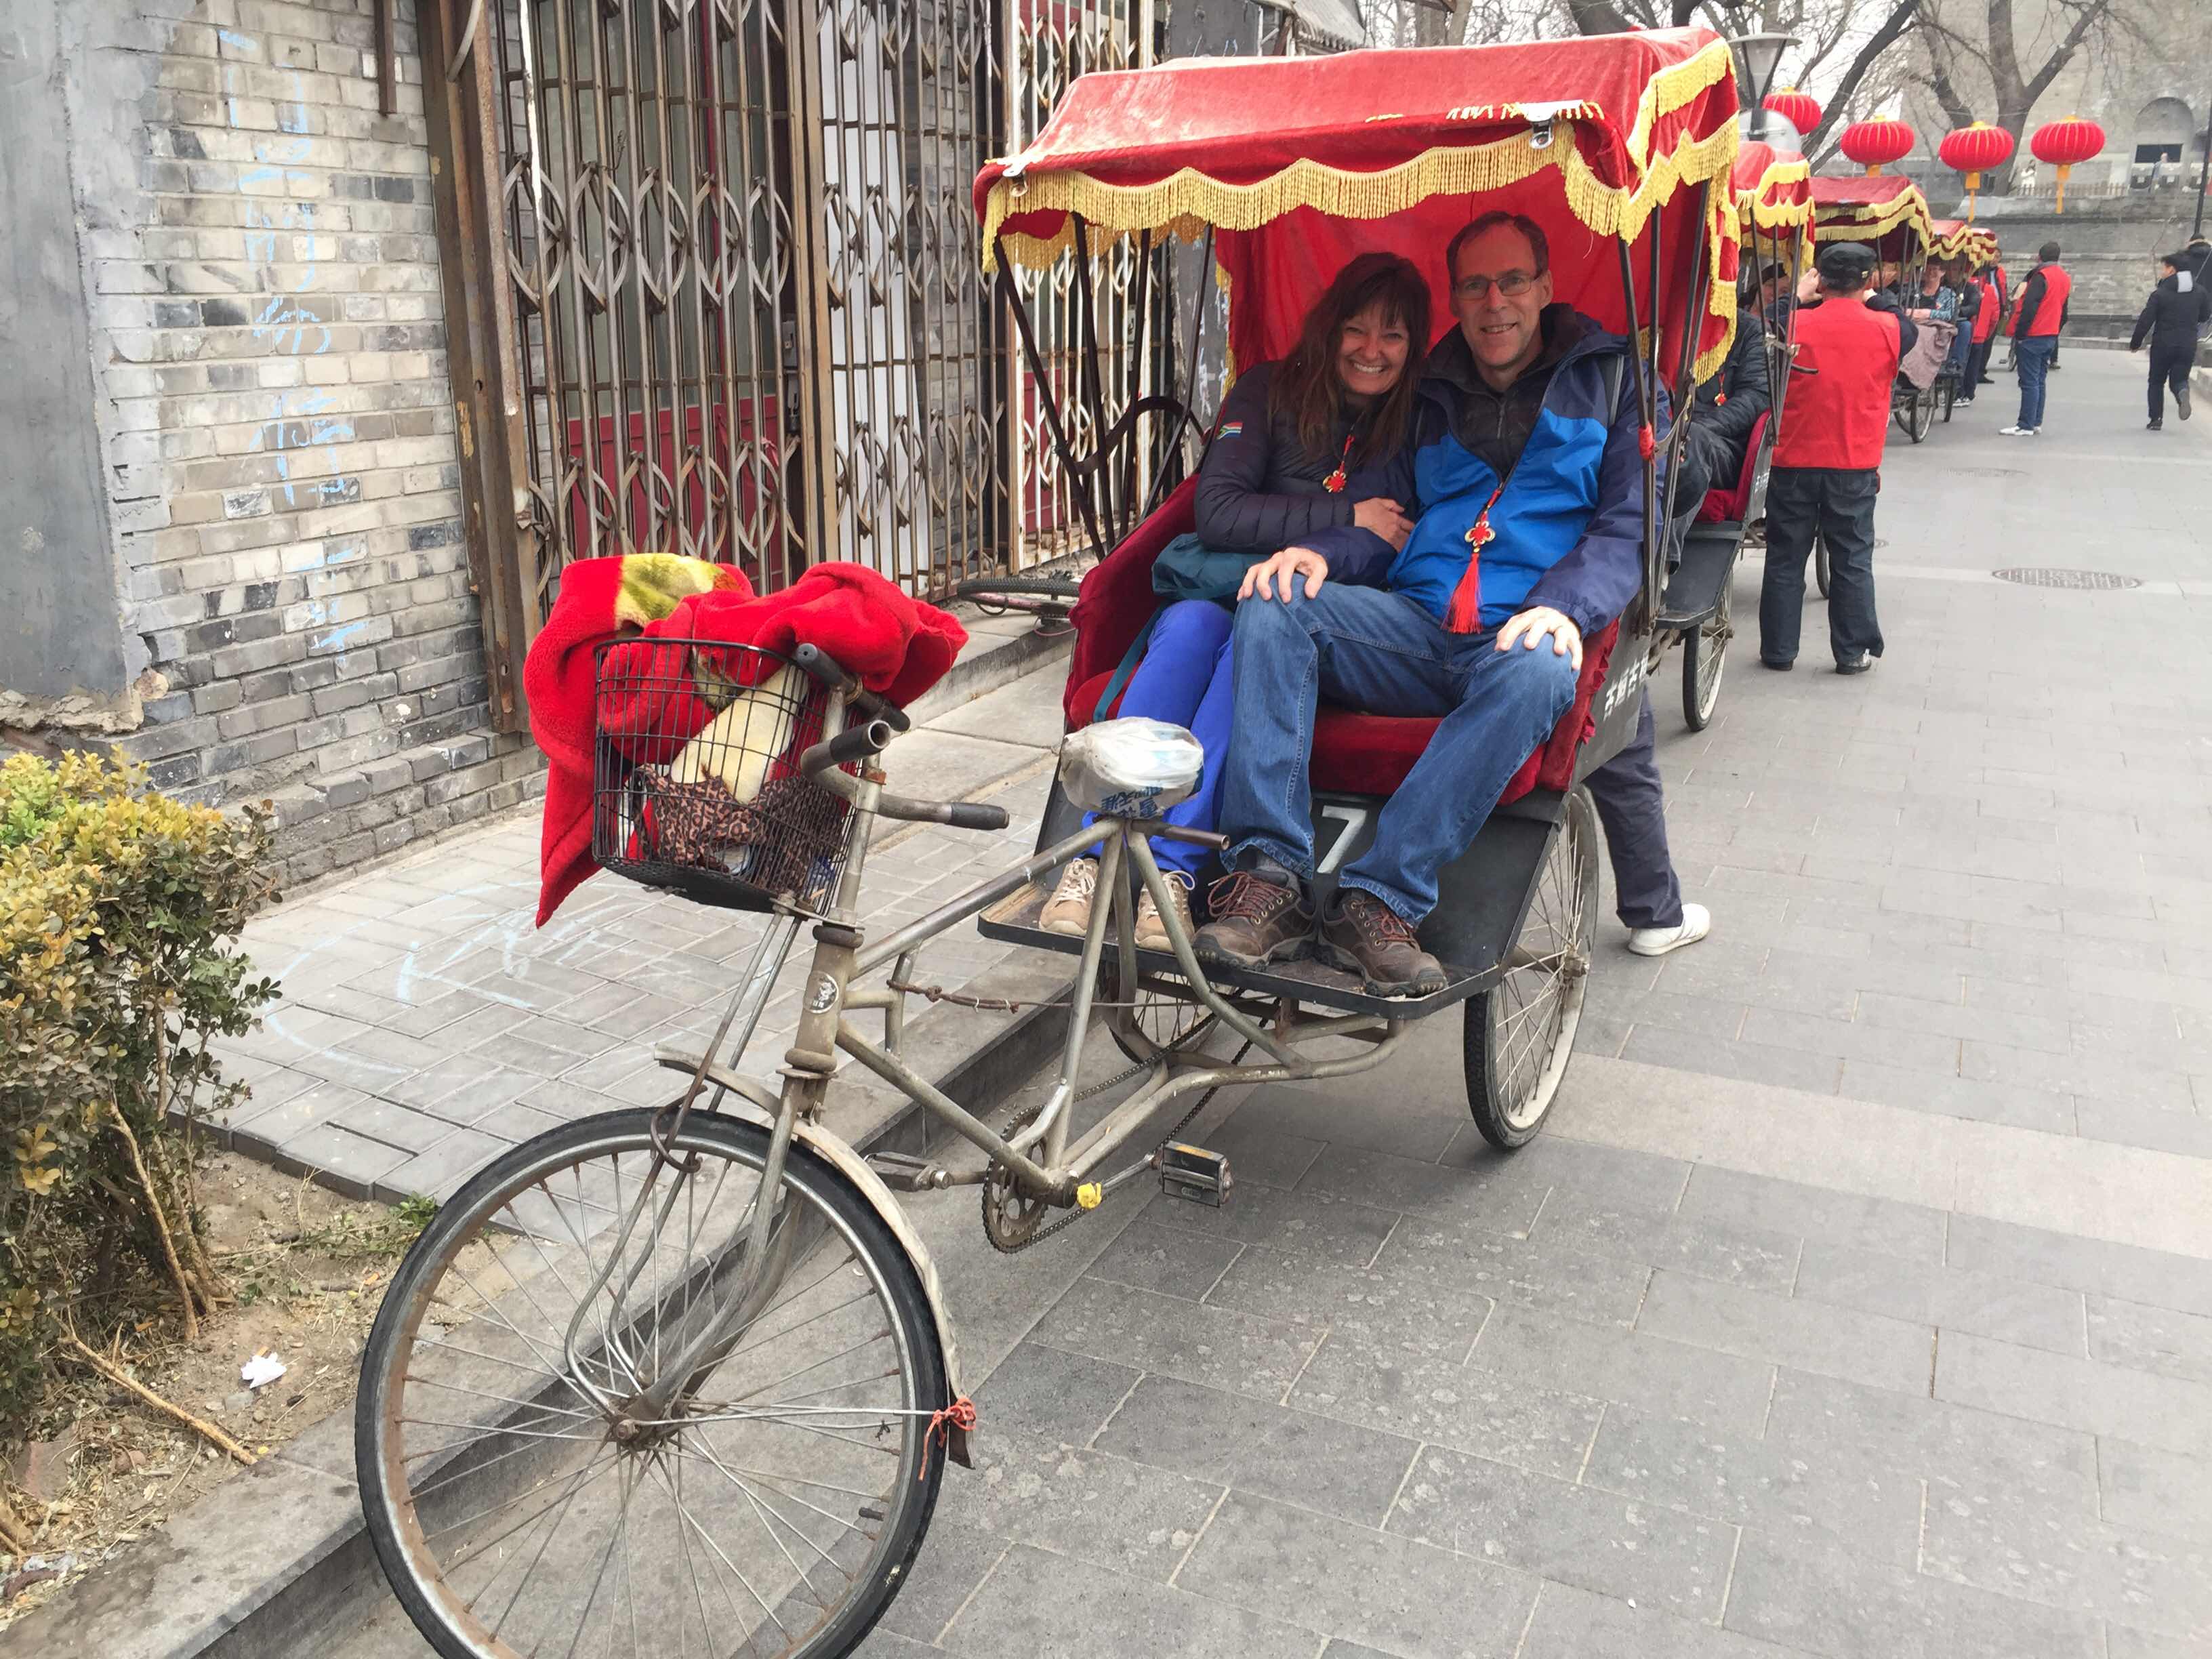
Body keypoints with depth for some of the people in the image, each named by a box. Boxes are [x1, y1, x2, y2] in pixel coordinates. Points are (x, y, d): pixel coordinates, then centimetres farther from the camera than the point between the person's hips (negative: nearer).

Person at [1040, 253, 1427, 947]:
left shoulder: (1418, 424, 8)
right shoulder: (1269, 392, 5)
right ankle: (1095, 854, -40)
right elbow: (1218, 513, -7)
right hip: (1219, 594, 1)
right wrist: (1347, 517, -11)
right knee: (1195, 625, -36)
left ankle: (1175, 866, -44)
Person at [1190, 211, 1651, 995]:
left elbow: (1631, 526, 1)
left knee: (1537, 673, -39)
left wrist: (1566, 605, -20)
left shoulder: (1610, 379, 13)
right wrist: (1319, 548, -6)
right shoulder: (1428, 393, 23)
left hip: (1522, 633, -3)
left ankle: (1381, 900, -35)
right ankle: (1268, 878, -31)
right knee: (1274, 603, -22)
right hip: (1416, 627, 4)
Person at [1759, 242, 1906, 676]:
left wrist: (1798, 298, 10)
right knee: (1852, 561, 9)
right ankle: (1854, 652, 13)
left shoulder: (1793, 325, -9)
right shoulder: (1887, 329, -5)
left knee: (1785, 559, 10)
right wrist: (1874, 301, 19)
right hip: (1856, 467, 0)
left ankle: (1778, 650, 14)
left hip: (1793, 464, 0)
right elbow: (1908, 330, 17)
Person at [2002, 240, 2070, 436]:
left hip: (2032, 337, -9)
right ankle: (2036, 422, 16)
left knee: (2029, 382, -8)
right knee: (2040, 381, 14)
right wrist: (2055, 333, 22)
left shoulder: (2041, 276, -14)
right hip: (2050, 337, 9)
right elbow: (2063, 312, 19)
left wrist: (2019, 334, -15)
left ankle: (2026, 426, -8)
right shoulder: (2065, 278, 14)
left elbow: (2029, 307, -20)